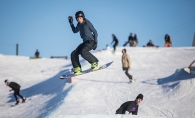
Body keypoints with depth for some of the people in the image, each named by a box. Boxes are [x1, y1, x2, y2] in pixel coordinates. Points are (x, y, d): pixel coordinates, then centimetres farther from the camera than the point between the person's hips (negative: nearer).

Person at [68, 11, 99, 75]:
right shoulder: (79, 25, 10)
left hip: (91, 41, -8)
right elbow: (75, 31, 30)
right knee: (74, 54, -3)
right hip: (85, 42, 8)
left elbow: (95, 32, -8)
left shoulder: (87, 23, -10)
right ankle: (77, 69, -1)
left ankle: (95, 63, -19)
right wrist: (71, 23, 19)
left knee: (83, 52, -33)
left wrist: (95, 42, -15)